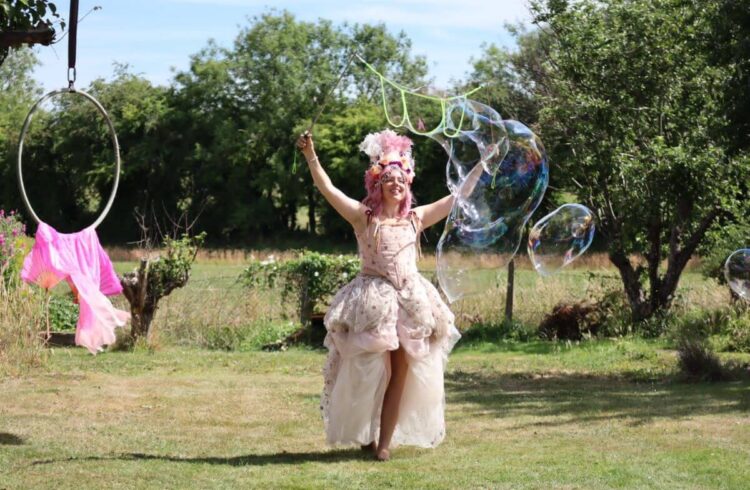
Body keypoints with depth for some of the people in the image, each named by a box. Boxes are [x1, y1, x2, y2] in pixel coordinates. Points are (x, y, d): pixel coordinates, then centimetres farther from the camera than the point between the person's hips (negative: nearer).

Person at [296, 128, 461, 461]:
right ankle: (364, 435, 12)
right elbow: (328, 190, -10)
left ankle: (385, 441, 5)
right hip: (373, 301, -3)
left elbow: (457, 197, 14)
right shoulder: (364, 217, 0)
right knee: (370, 371, -3)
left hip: (410, 300, 4)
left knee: (401, 371, 0)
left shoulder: (416, 218, 10)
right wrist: (311, 157, -21)